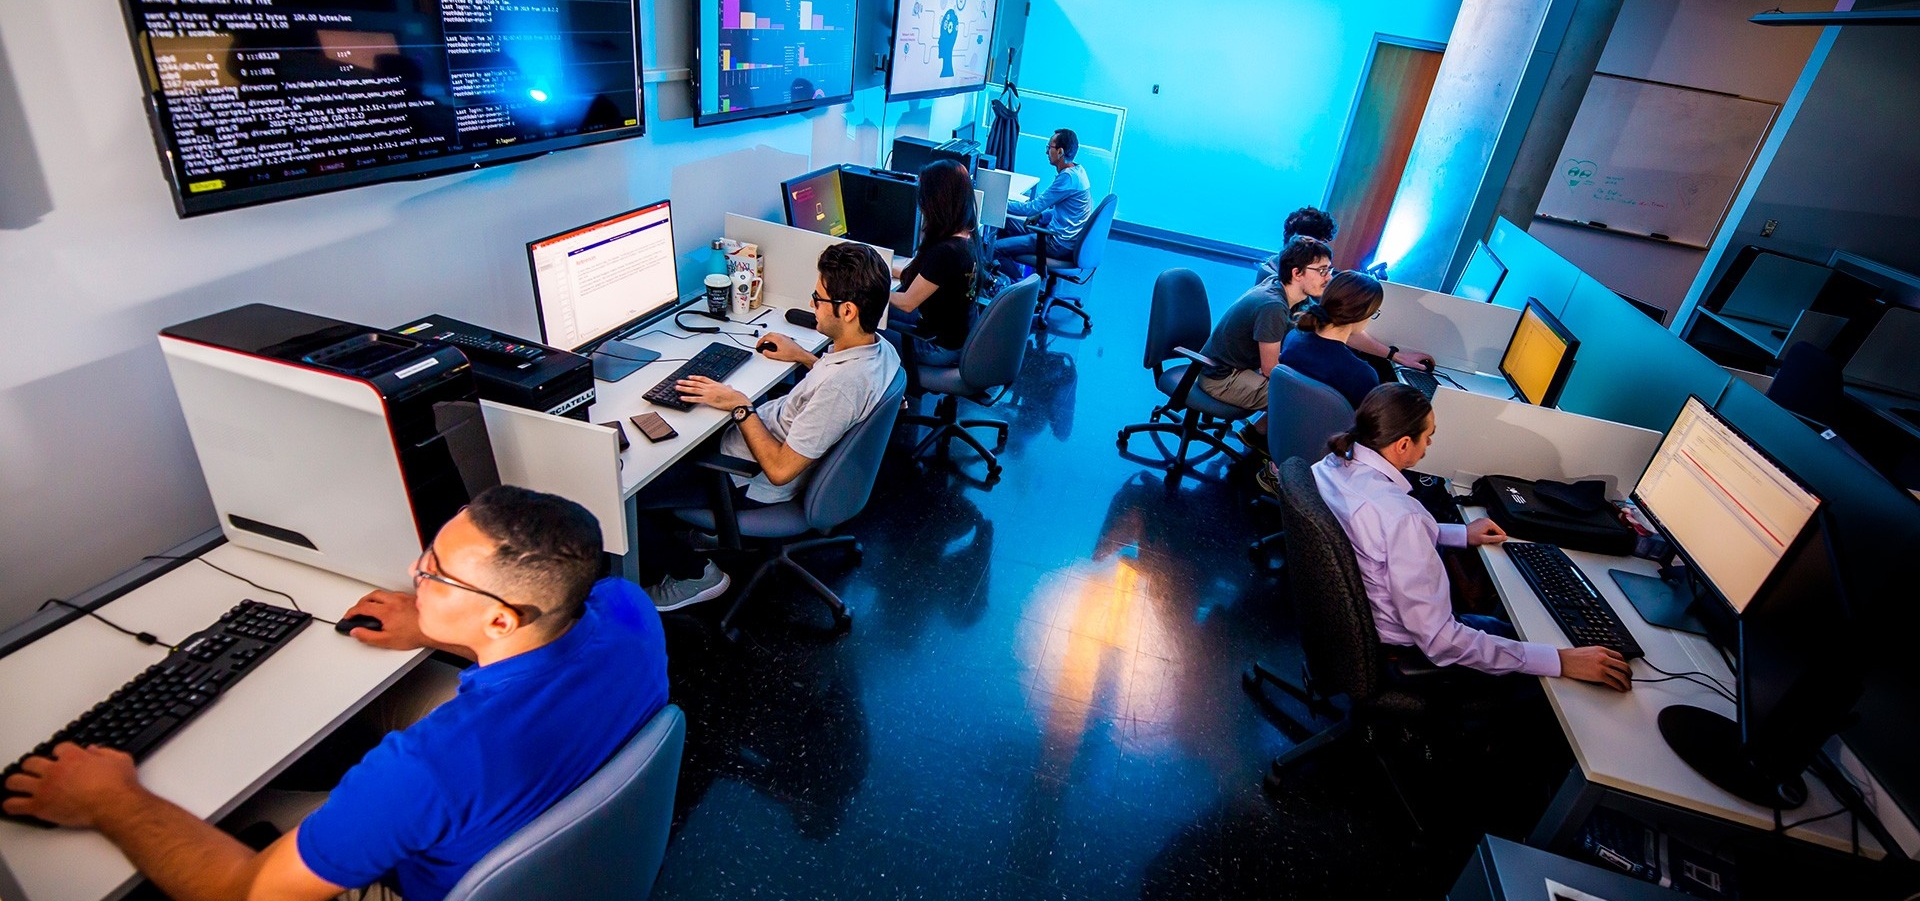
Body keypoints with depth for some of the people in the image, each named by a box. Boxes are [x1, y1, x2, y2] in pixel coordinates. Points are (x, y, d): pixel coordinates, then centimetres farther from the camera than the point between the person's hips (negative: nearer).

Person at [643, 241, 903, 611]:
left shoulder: (840, 386, -37)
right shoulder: (879, 347, -9)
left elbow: (780, 469, -30)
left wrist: (740, 407, -21)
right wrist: (803, 356, 9)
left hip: (752, 483, -10)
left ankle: (694, 573, 12)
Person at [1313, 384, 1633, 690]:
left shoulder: (1331, 465, -12)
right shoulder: (1399, 516, -37)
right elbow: (1441, 643, -33)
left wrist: (1461, 534, 13)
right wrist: (1560, 660, -27)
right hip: (1396, 649, -7)